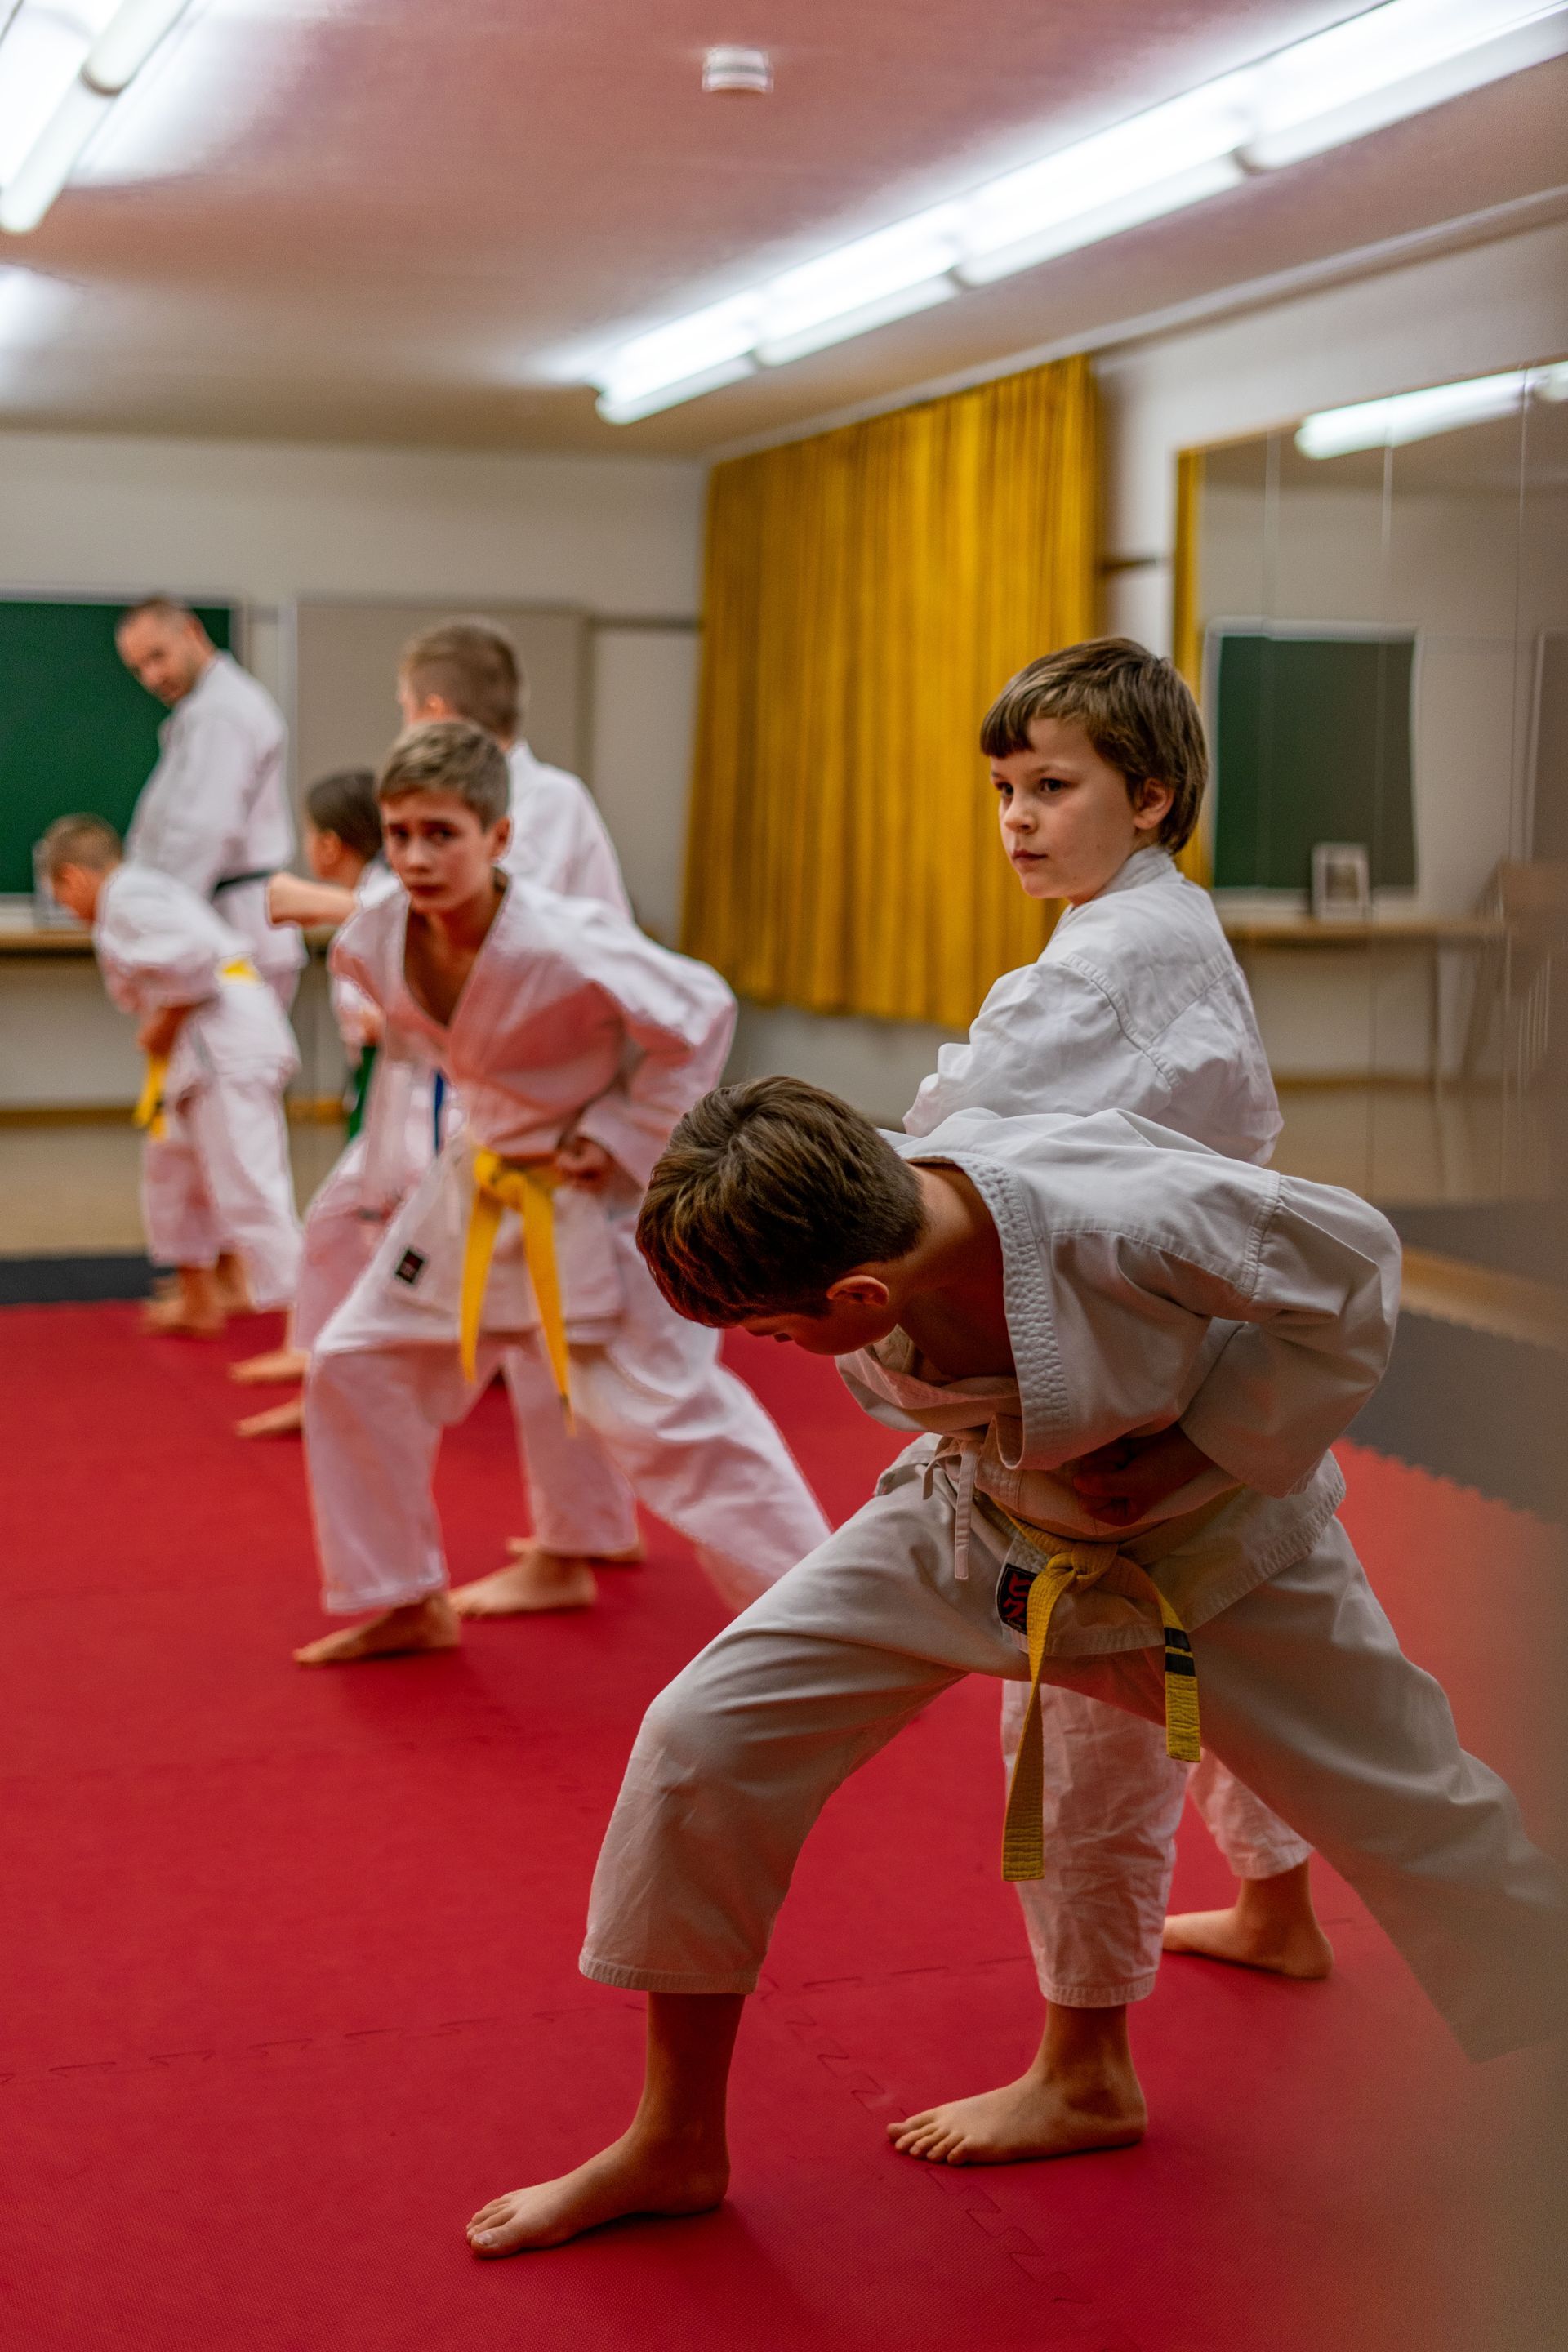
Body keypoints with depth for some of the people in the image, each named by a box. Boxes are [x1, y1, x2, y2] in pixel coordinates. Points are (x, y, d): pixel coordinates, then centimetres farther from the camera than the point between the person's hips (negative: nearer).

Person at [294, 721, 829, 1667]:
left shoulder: (561, 947, -30)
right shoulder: (378, 941, -11)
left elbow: (701, 1014, -20)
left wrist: (618, 1139, -17)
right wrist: (492, 1123, 9)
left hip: (599, 1195, -7)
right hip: (485, 1182, 7)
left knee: (668, 1414, -9)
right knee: (356, 1366, 9)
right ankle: (407, 1604, 26)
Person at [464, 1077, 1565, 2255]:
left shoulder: (1125, 1219, -41)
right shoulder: (853, 1227, -26)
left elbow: (1354, 1261, -23)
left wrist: (1197, 1453, -21)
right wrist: (1002, 1452, -10)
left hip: (1208, 1529, -3)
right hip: (987, 1531, 4)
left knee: (1420, 1820, 0)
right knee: (705, 1740, -5)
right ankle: (676, 2147, 13)